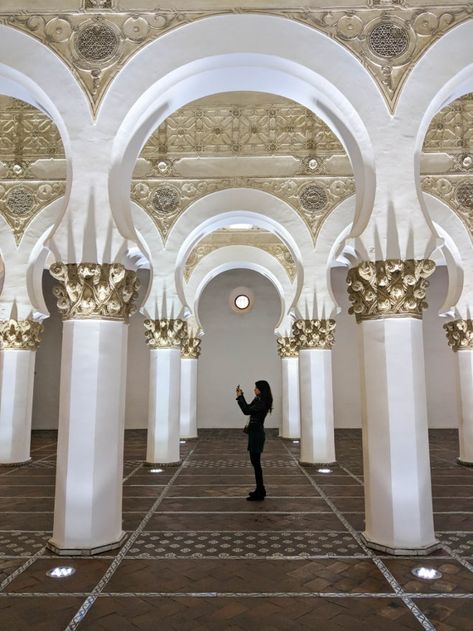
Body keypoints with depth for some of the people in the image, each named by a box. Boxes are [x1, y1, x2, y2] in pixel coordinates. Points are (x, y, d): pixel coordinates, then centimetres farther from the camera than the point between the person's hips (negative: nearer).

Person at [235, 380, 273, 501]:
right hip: (255, 432, 10)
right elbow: (248, 408, 24)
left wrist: (239, 397, -15)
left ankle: (259, 493, 3)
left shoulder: (262, 403, -19)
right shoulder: (257, 400, 10)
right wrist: (241, 395, 15)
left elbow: (246, 411, -23)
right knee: (255, 461, 16)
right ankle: (260, 490, 26)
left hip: (257, 433, -10)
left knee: (256, 462, -4)